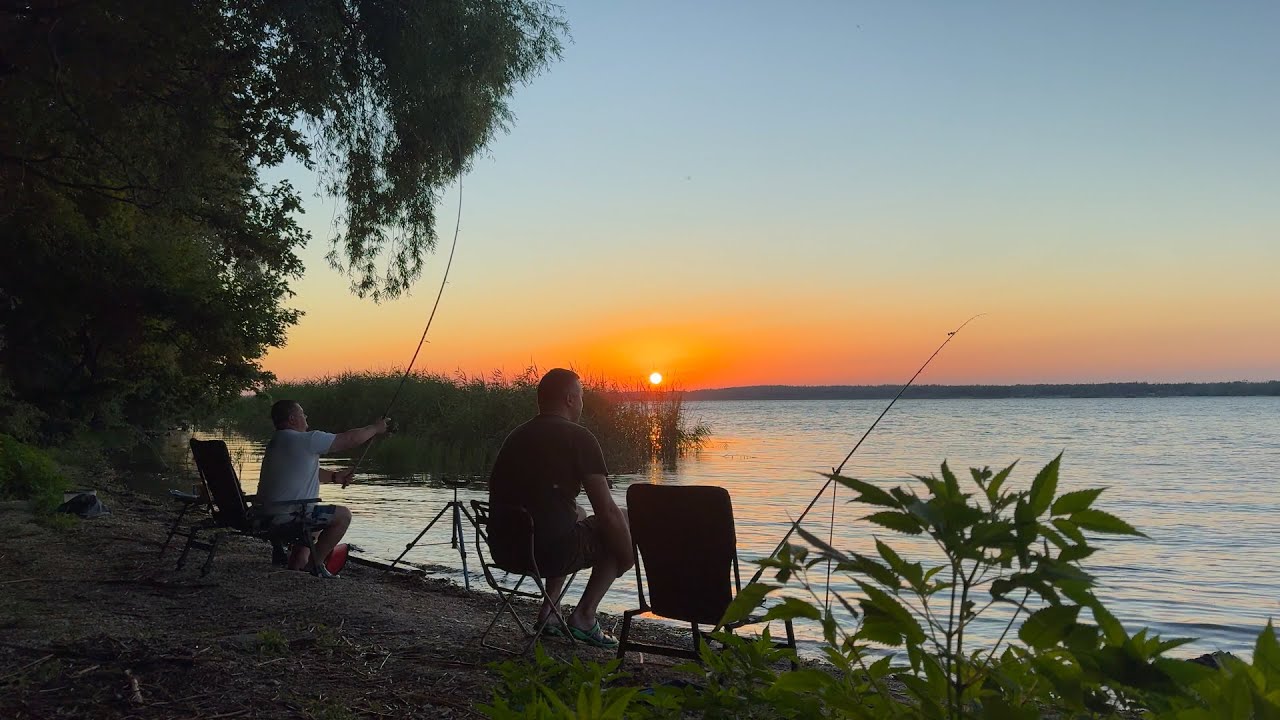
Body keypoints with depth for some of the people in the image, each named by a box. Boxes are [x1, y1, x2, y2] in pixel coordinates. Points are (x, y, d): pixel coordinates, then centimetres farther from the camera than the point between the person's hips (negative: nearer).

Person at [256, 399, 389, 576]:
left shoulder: (275, 441, 16)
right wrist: (376, 428, 5)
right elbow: (350, 439, -10)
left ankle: (296, 566, 29)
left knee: (315, 515, 33)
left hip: (266, 514, 10)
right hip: (285, 515, -10)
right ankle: (314, 564, 5)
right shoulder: (305, 440, -15)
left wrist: (334, 476, 17)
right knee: (343, 515, 0)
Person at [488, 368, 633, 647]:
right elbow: (606, 510, -12)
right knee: (620, 526, 11)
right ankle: (584, 616, 5)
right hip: (551, 551, -8)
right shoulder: (579, 438, -7)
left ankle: (548, 610, 24)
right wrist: (627, 558, 4)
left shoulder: (516, 436, 14)